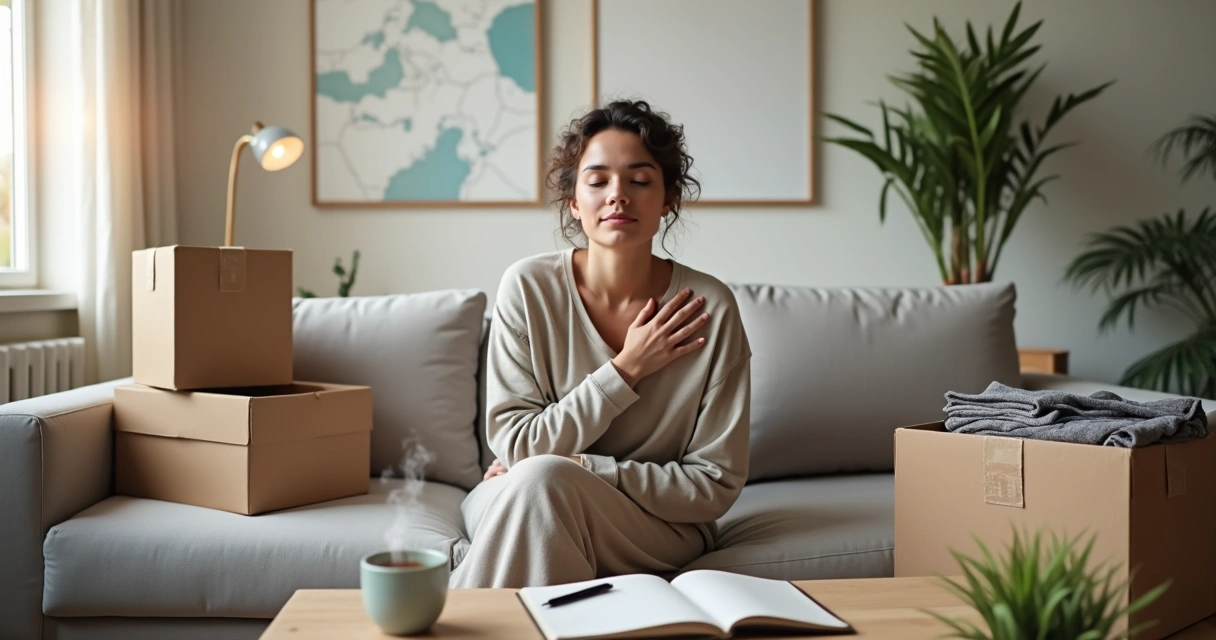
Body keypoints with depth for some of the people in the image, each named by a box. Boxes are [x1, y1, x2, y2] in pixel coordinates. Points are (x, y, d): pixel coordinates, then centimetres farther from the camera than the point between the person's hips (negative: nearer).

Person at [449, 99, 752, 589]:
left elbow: (716, 485, -9)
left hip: (661, 528, -1)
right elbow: (514, 445, -11)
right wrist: (626, 370, -18)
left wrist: (574, 468, -18)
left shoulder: (709, 307, -11)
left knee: (542, 479, -31)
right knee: (534, 477, -34)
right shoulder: (528, 288, -9)